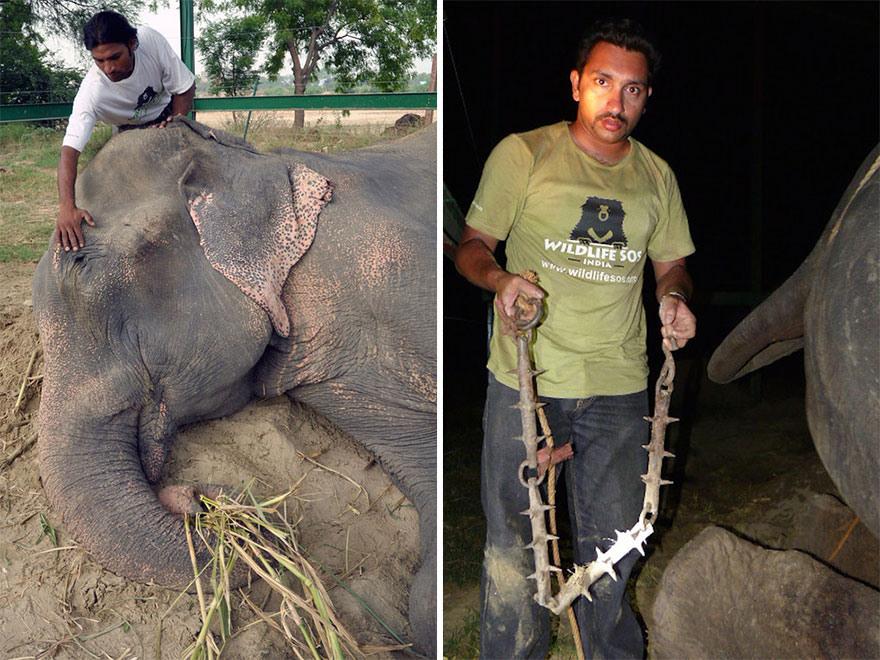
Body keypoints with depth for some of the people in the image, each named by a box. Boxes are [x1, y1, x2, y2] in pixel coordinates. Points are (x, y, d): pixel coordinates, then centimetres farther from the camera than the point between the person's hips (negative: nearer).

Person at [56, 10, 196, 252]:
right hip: (131, 132, -2)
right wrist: (67, 208, -63)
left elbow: (185, 87, -19)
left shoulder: (150, 39, -36)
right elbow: (70, 150, -49)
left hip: (168, 112, 2)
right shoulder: (92, 92, -41)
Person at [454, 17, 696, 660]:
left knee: (613, 543, 12)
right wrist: (501, 278, -19)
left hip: (619, 388, 3)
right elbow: (472, 244, 3)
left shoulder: (656, 175, 10)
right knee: (514, 541, 3)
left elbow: (671, 262, 20)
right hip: (526, 381, -3)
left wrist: (675, 297, -3)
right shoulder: (523, 154, -2)